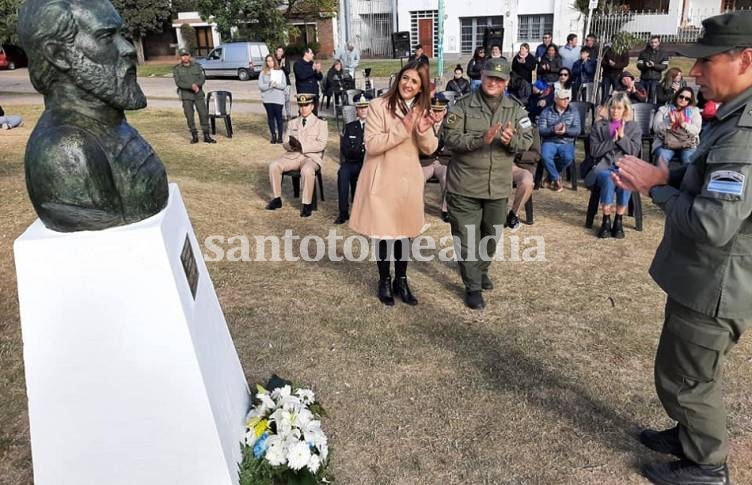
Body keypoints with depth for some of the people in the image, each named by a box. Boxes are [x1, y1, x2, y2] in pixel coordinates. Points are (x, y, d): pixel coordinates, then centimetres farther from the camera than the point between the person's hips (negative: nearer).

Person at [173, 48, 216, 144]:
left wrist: (196, 85, -20)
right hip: (186, 96, -1)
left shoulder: (196, 66, 7)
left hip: (199, 94, 1)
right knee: (189, 117, 0)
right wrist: (191, 86, -21)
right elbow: (178, 82, -8)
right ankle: (194, 136, 10)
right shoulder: (176, 69, 1)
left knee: (204, 114, -3)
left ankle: (206, 136, 3)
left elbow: (202, 79, 1)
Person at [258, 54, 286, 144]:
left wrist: (276, 84, -18)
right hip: (267, 99, 1)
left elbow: (284, 85, -2)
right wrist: (269, 85, -17)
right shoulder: (263, 73, 5)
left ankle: (280, 136, 5)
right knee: (270, 117, 4)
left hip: (278, 99, -1)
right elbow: (260, 86, -3)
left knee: (279, 117, -2)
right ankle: (273, 136, 12)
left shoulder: (280, 72, 5)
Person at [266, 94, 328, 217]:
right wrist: (290, 144, -13)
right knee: (274, 165, -21)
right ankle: (277, 199, -8)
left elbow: (321, 144, -8)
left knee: (307, 171, -38)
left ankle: (307, 204, -25)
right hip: (292, 155, 4)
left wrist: (302, 146, -20)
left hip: (311, 157, -4)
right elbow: (284, 143, 14)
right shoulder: (292, 123, 20)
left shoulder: (321, 124, 7)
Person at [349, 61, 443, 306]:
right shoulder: (379, 106, -11)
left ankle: (401, 280, 31)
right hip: (383, 180, -4)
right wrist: (403, 129, -26)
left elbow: (429, 149, 2)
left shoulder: (422, 109, 5)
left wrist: (424, 130, -19)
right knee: (384, 233, 6)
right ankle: (384, 281, 26)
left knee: (404, 232, 14)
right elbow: (371, 145, -20)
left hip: (409, 179, 5)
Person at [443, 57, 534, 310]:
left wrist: (511, 140, -22)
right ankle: (472, 287, 16)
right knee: (467, 239, 2)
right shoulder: (463, 106, -6)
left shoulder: (515, 109, 5)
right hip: (465, 186, -3)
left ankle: (481, 270, 44)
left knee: (492, 235, 19)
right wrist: (481, 139, -28)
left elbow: (527, 140, 1)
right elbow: (450, 139, -15)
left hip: (499, 186, 4)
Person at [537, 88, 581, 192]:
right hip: (549, 141, -1)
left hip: (566, 142, 1)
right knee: (545, 157, -34)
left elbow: (577, 130, 2)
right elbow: (541, 129, -2)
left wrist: (566, 130, -19)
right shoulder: (546, 112, 9)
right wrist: (553, 129, -22)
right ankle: (557, 179, -9)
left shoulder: (574, 112, 13)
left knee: (568, 157, -32)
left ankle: (551, 178, -6)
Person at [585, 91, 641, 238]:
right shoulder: (599, 125, 12)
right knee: (609, 179, -36)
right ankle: (606, 221, -23)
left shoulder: (634, 127, 15)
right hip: (604, 165, -1)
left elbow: (635, 151, 3)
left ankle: (618, 221, -21)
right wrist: (612, 140, -8)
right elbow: (594, 151, 3)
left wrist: (622, 136, -8)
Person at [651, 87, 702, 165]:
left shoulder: (694, 111, 16)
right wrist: (669, 123, -16)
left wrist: (683, 124, -15)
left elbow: (696, 130, 1)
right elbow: (656, 128, 1)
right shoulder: (664, 109, 14)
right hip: (665, 143, 0)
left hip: (687, 145, 1)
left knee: (689, 160, -29)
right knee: (661, 158, -31)